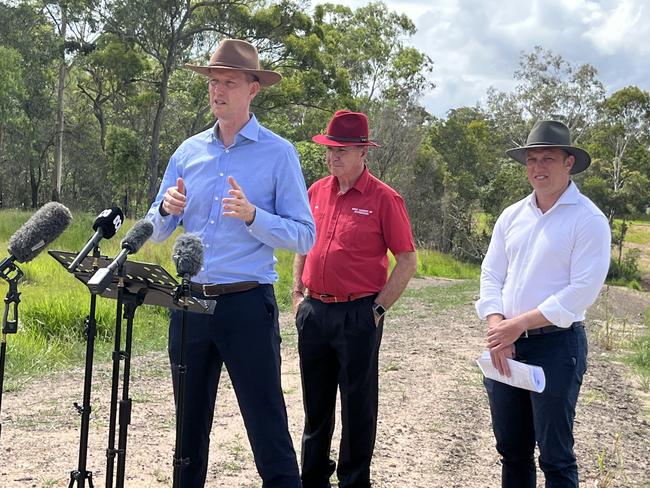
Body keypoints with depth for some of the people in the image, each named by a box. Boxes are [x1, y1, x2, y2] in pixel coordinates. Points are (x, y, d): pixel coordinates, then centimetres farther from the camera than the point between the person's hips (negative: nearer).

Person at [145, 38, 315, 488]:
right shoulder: (189, 151, 11)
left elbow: (304, 236, -6)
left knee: (267, 424, -2)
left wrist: (252, 215, -21)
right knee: (190, 421, 15)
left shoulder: (278, 154, -2)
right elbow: (157, 232, 14)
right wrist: (166, 209, -8)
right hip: (190, 301, 5)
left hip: (247, 303, -5)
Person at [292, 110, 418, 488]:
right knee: (315, 402, 15)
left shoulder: (384, 198, -8)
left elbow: (408, 261, -7)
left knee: (357, 405, 5)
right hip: (313, 312, 5)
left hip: (357, 315, -5)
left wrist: (379, 309, -10)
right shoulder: (317, 192, 8)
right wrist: (298, 294, 12)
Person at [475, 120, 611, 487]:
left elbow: (581, 292, -16)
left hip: (557, 345, -6)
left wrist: (517, 325, -16)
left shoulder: (589, 219, -8)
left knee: (555, 456, 1)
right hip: (505, 346, 6)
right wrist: (497, 328, -8)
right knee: (511, 449, 15)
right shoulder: (512, 216, 10)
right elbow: (491, 275, 9)